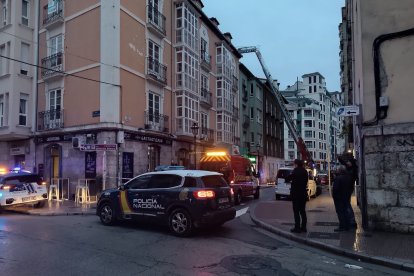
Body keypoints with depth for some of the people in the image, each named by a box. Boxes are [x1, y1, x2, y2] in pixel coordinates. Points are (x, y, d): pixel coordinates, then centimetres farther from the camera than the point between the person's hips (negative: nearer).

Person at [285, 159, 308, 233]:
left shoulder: (295, 171, -14)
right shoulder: (305, 171, 8)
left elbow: (287, 179, -10)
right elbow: (306, 181, 16)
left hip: (296, 194, -7)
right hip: (303, 193, 7)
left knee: (296, 211, -3)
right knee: (302, 211, 12)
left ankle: (297, 228, -2)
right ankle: (303, 227, 16)